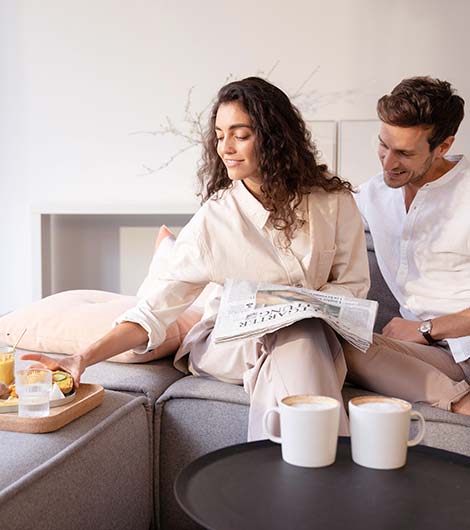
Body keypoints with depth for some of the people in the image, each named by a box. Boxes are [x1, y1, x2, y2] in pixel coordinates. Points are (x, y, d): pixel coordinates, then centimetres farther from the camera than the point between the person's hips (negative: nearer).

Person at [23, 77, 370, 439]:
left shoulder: (333, 202, -8)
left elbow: (352, 284, 2)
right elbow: (156, 308, -13)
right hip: (229, 342, -1)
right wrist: (85, 359, -24)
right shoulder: (214, 218, -13)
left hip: (310, 332, 1)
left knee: (298, 343, -33)